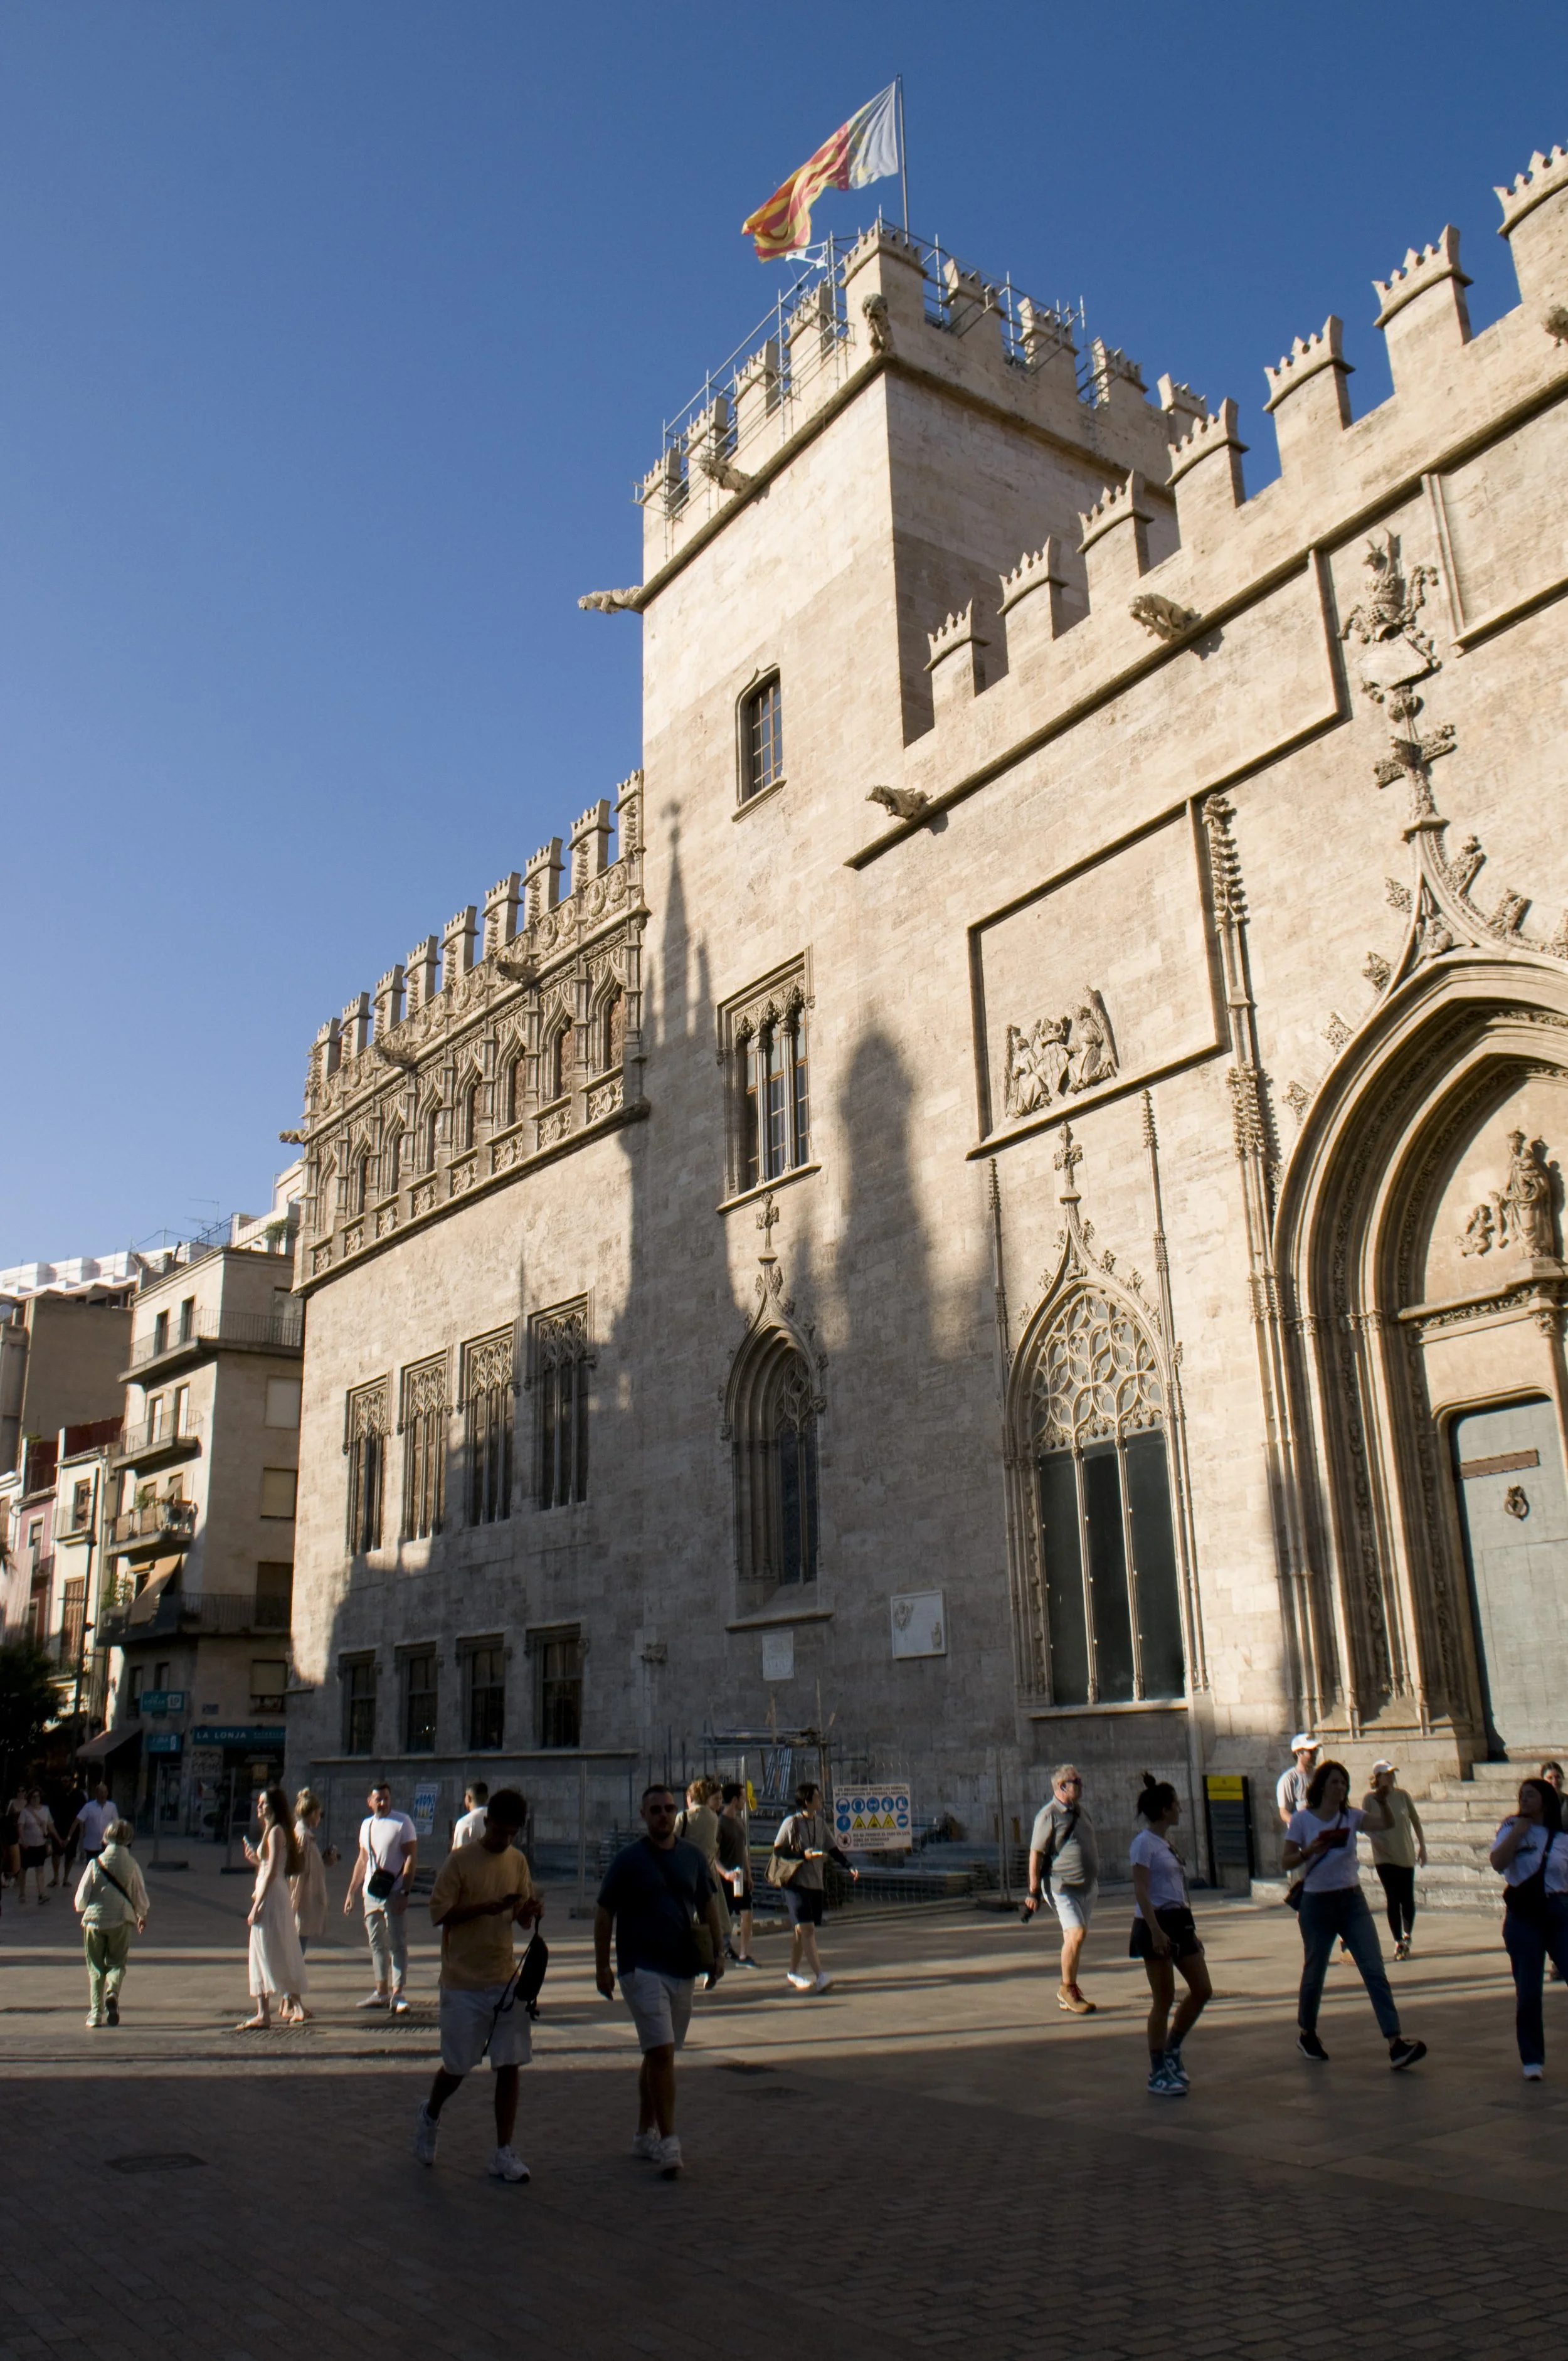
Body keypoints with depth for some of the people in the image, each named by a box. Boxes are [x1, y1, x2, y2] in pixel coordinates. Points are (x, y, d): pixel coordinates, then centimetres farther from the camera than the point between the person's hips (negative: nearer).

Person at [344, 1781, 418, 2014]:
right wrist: (351, 1892, 16)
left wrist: (404, 1892, -18)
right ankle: (382, 1992, 21)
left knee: (397, 1944, -5)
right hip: (371, 1893, 7)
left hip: (394, 1894, -7)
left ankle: (398, 1994, -3)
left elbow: (410, 1857, -11)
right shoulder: (366, 1825, 13)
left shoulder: (403, 1822, -7)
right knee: (376, 1944, 12)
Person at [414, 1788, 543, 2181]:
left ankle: (504, 2152, 10)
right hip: (464, 1982, -4)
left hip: (507, 1979, 4)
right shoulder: (460, 1860, -10)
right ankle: (430, 2116, 37)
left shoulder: (517, 1861, 7)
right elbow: (440, 1912, -14)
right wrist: (489, 1906, -24)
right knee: (457, 2066, 7)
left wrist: (532, 1912, -9)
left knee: (509, 2065, 1)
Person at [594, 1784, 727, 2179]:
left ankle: (646, 2134, 27)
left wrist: (718, 1952, 7)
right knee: (661, 2052, -13)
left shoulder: (692, 1857, 8)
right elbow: (604, 1913, -2)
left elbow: (708, 1906, 17)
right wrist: (602, 1966, -4)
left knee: (659, 2055, 15)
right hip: (642, 1969, -5)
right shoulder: (628, 1859, -6)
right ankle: (667, 2143, -8)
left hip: (683, 1969, 5)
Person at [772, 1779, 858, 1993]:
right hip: (796, 1883, -6)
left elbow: (833, 1849, 15)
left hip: (816, 1884, 6)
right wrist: (803, 1855, -17)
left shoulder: (821, 1823, 9)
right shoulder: (792, 1823, -9)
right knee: (807, 1929, -13)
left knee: (800, 1930, 14)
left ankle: (793, 1973, 25)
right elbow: (777, 1850, -7)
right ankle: (820, 1975, -18)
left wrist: (849, 1868, 3)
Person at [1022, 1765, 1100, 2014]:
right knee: (1076, 1934, -18)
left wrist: (1095, 1880, 23)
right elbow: (1036, 1854, -12)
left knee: (1074, 1938, 10)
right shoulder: (1048, 1815, -11)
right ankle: (1067, 1989, -3)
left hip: (1087, 1885, 7)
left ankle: (1068, 1995, 21)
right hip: (1062, 1885, -7)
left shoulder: (1081, 1812, 14)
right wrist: (1034, 1891, -15)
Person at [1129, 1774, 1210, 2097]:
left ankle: (1171, 2051, 23)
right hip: (1156, 1924, -9)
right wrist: (1156, 1931, -25)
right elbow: (1141, 1892, -18)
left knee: (1202, 1990, 7)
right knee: (1164, 1999, -2)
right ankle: (1158, 2073, 9)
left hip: (1179, 1922, 9)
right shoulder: (1144, 1843, -12)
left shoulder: (1166, 1842, 16)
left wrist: (1191, 1931, 22)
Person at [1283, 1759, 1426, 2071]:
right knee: (1314, 1974, 9)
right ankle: (1306, 2034, 31)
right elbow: (1287, 1861, -7)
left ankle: (1395, 2044, -11)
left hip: (1352, 1901, 3)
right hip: (1317, 1903, -3)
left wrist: (1382, 1801, -30)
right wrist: (1310, 1851, -25)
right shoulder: (1302, 1819, -5)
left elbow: (1388, 1824, -12)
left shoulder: (1351, 1817, 3)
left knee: (1375, 1972, -7)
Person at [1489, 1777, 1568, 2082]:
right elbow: (1498, 1862, -12)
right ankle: (1532, 2060, 16)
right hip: (1523, 1916, 0)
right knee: (1528, 1992, 3)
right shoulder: (1512, 1828, 4)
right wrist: (1517, 1830, -14)